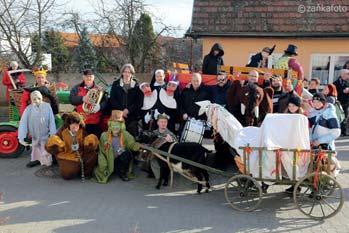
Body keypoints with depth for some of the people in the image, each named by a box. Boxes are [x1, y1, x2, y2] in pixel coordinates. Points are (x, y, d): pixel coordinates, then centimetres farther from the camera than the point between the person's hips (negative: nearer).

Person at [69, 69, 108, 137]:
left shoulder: (99, 89, 11)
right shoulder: (77, 88, 11)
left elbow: (105, 102, 0)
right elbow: (71, 99, -4)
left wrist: (99, 106, -21)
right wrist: (82, 98, -21)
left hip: (95, 122, 1)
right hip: (81, 121, 0)